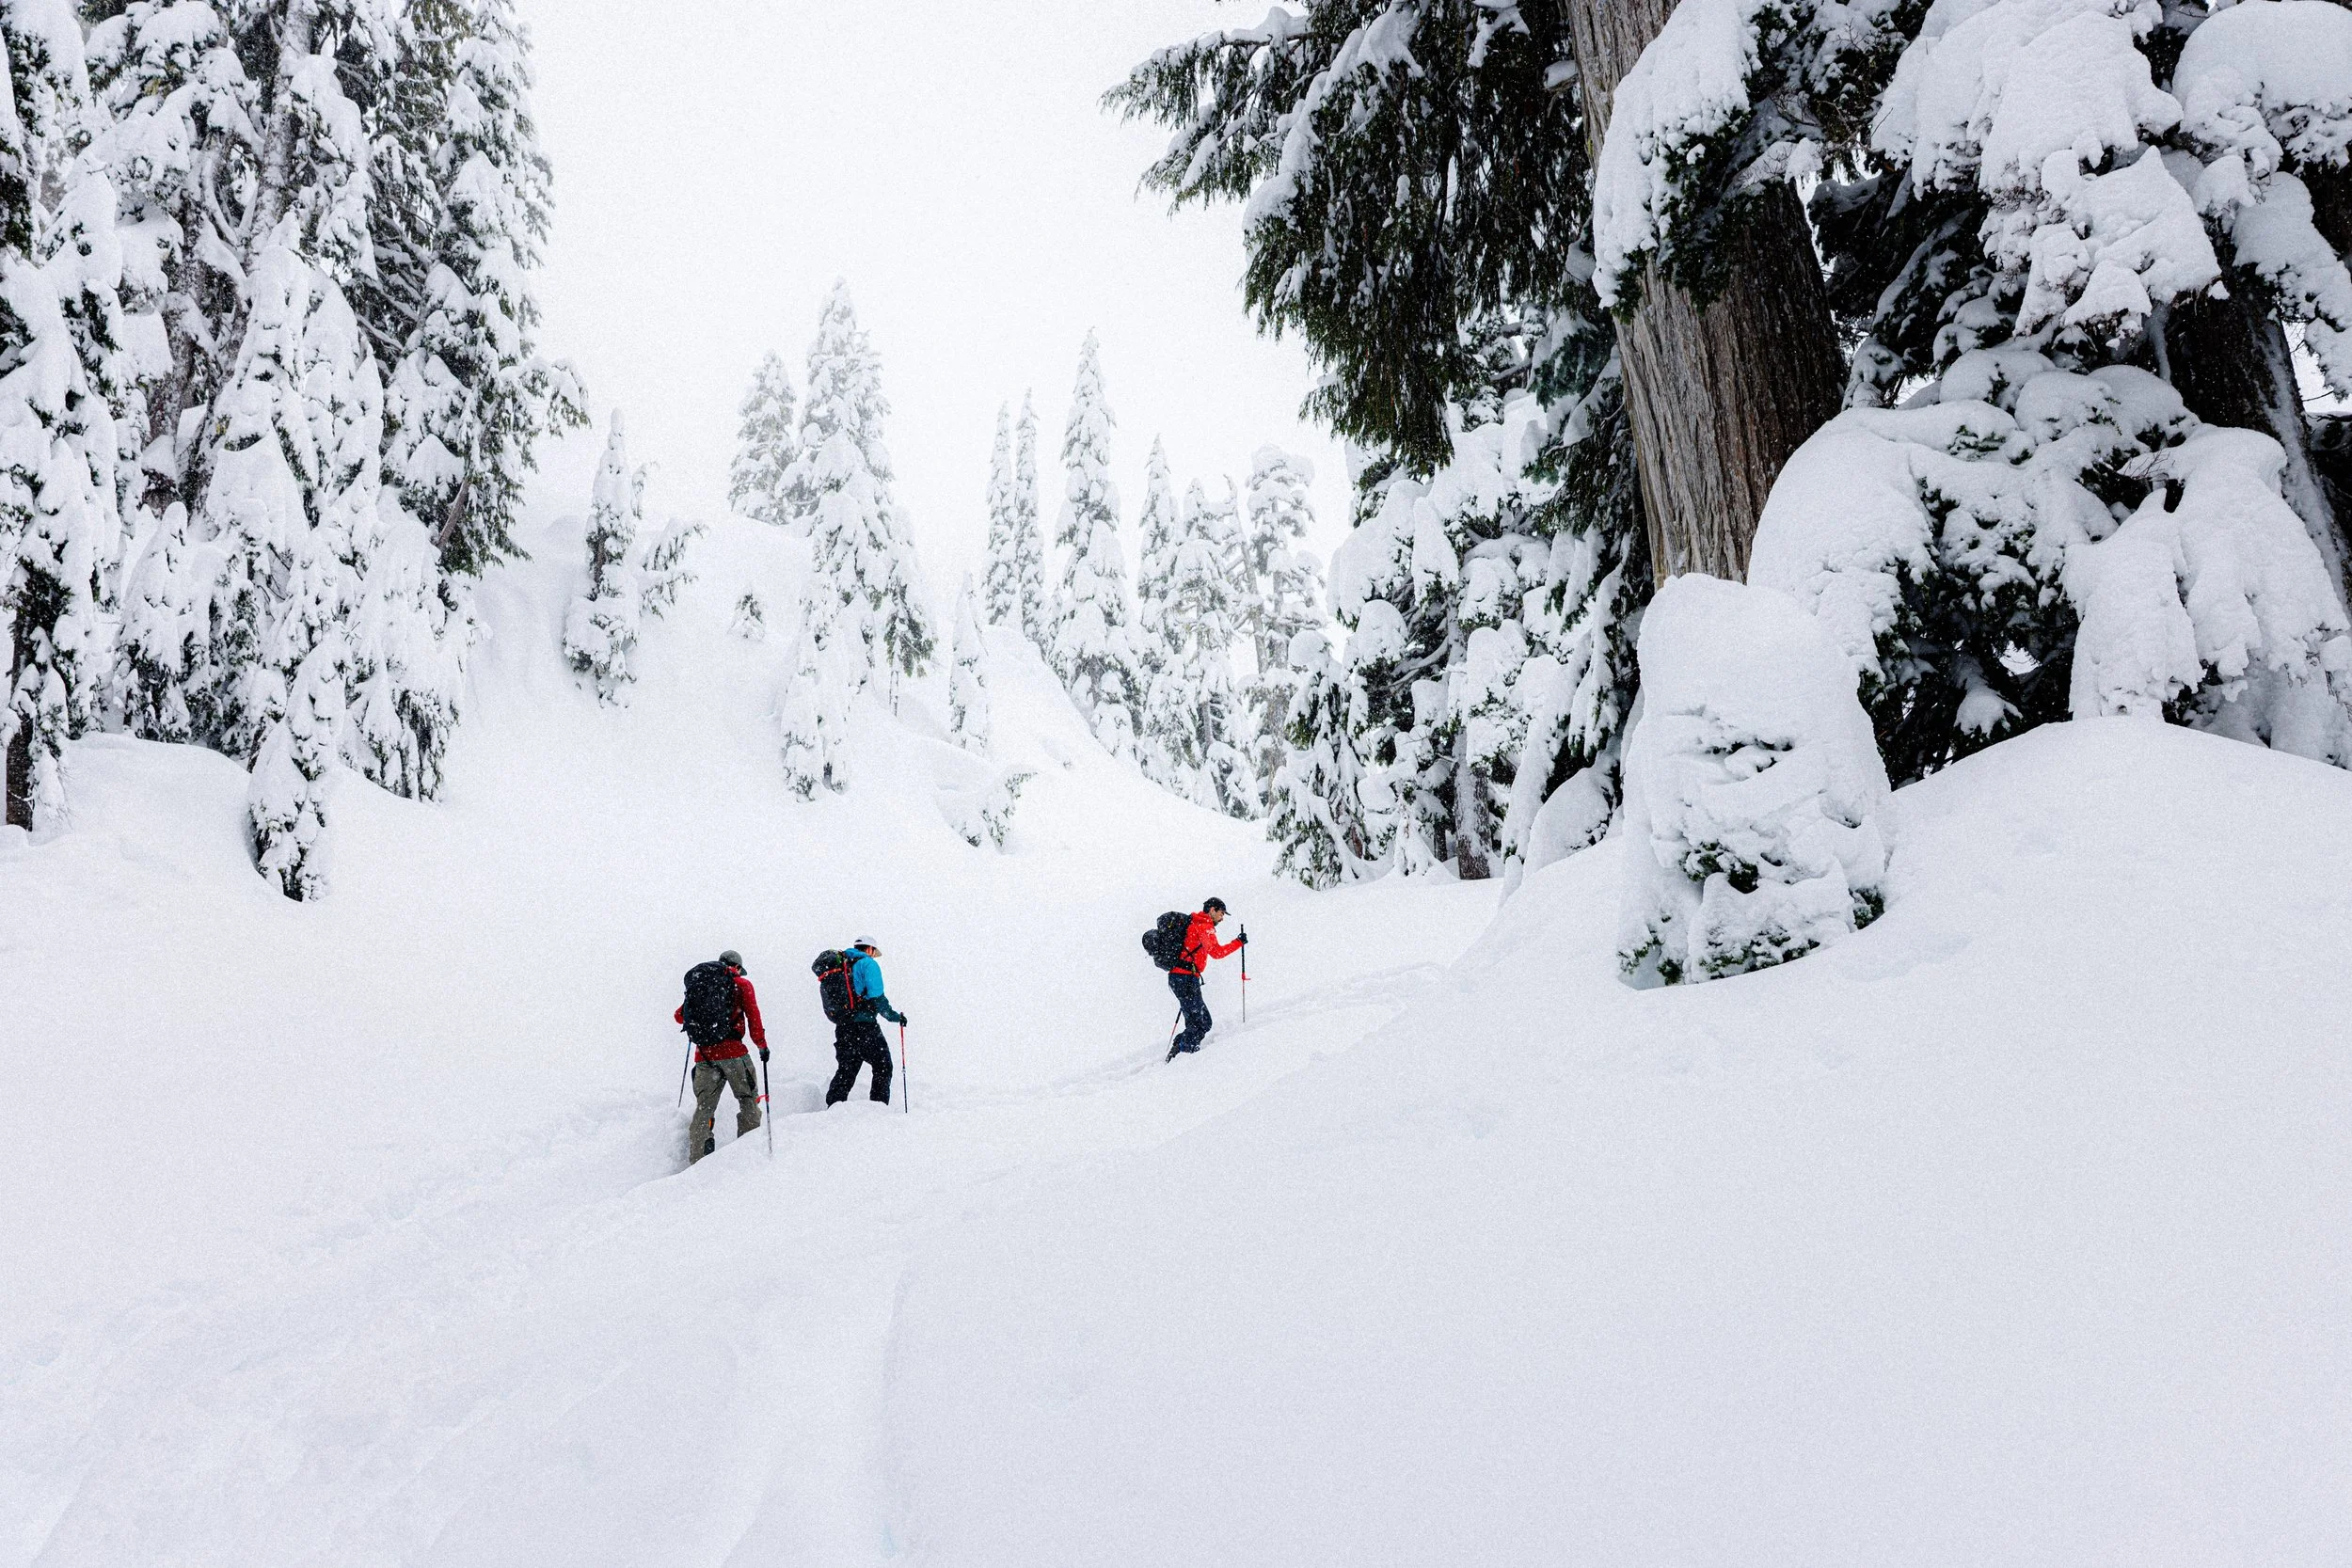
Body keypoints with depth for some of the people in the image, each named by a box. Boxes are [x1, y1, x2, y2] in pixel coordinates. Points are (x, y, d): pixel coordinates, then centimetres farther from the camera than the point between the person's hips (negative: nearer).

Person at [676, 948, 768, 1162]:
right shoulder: (741, 984, 7)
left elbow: (680, 1016, 22)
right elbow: (753, 1015, -2)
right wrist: (762, 1044, 5)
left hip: (703, 1055, 4)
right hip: (732, 1052, -4)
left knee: (704, 1108, 10)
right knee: (748, 1100, 7)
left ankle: (696, 1160, 3)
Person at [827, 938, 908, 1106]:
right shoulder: (868, 963, -4)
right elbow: (876, 998, -14)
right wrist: (895, 1016, -5)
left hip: (842, 1028, 7)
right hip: (865, 1027, -6)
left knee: (845, 1070, 14)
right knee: (883, 1066, 6)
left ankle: (833, 1104, 4)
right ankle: (879, 1104, 0)